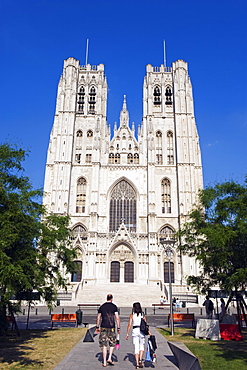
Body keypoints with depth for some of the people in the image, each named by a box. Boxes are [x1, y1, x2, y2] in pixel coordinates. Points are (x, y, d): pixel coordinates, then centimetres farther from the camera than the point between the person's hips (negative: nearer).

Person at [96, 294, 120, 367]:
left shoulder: (101, 307, 6)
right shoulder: (114, 306, -2)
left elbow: (98, 318, 9)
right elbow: (117, 318, -6)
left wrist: (97, 327, 18)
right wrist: (118, 328, 0)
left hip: (103, 328, 2)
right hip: (111, 328, -2)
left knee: (104, 345, 6)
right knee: (112, 344, 16)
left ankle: (104, 362, 7)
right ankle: (109, 358, 6)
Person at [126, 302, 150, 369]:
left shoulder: (132, 315, 2)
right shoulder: (143, 315, 4)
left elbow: (129, 324, -2)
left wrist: (127, 333, 3)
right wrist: (148, 331, 0)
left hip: (135, 330, 0)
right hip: (142, 330, 1)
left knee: (136, 348, 5)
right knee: (142, 346, 16)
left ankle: (137, 363, 2)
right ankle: (140, 360, 1)